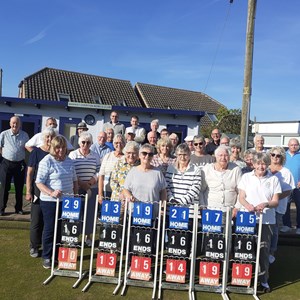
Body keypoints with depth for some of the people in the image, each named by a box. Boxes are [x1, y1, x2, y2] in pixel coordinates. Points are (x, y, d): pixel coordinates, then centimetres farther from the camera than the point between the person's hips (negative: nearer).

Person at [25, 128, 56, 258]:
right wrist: (28, 192, -7)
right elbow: (29, 173, -3)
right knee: (37, 219, 5)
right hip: (39, 190, -2)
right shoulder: (36, 152, -3)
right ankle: (34, 246, 20)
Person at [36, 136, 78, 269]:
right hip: (50, 202, -5)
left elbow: (74, 180, 16)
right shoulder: (46, 161, -11)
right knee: (50, 229, 5)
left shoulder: (69, 161, 6)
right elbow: (39, 183, -15)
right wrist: (51, 193, -28)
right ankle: (47, 257, 22)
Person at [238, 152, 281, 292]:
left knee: (264, 249, 3)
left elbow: (275, 201, 1)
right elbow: (241, 198, 1)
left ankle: (263, 280, 18)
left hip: (266, 220, 0)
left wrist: (265, 204, -20)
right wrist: (248, 205, -20)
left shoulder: (273, 179, 4)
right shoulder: (246, 177, 5)